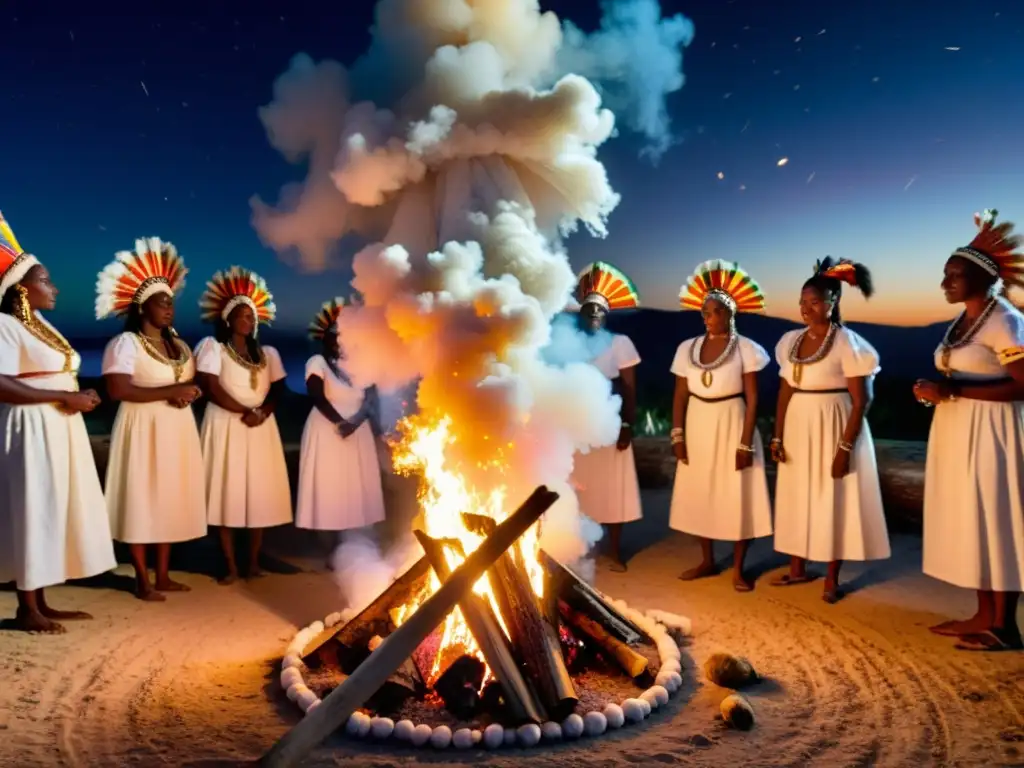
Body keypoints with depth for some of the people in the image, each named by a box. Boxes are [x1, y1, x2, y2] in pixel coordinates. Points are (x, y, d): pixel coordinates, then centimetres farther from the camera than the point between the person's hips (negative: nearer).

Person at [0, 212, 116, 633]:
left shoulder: (42, 325, 16)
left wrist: (77, 397, 0)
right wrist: (64, 397, -20)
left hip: (58, 429, 9)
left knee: (52, 514, 11)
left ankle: (41, 603, 20)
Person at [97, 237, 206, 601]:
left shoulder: (178, 344, 15)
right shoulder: (125, 343, -8)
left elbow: (192, 382, 22)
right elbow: (118, 390, -19)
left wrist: (187, 395, -3)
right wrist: (169, 391, -20)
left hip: (177, 430, 7)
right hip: (144, 429, -7)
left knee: (171, 500, 9)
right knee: (142, 501, -3)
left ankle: (163, 575, 18)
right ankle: (142, 580, 5)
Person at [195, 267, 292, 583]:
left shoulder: (267, 353, 15)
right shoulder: (212, 346, 1)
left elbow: (277, 390, 9)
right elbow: (211, 388, -9)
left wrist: (263, 412, -10)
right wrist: (245, 412, -14)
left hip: (261, 429, 4)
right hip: (226, 427, -4)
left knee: (261, 493, 2)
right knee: (227, 493, -5)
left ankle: (254, 561, 10)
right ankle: (231, 566, 1)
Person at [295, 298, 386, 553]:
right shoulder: (318, 362, 1)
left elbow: (370, 397, 1)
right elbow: (318, 397, -11)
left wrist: (356, 420, -16)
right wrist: (339, 422, -19)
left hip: (358, 433, 5)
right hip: (328, 432, -4)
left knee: (354, 488, 3)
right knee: (331, 489, -4)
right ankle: (334, 550, 0)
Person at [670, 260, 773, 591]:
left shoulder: (746, 349, -8)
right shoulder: (687, 348, 2)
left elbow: (752, 400, -9)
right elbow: (680, 396, 4)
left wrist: (746, 442, -14)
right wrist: (678, 435, -2)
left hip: (731, 427, -4)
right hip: (698, 428, 4)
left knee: (737, 498, 2)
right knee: (698, 495, 11)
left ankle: (738, 568, 16)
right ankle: (707, 561, 27)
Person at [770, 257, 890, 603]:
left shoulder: (848, 343, -13)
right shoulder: (791, 341, 5)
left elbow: (861, 401, -14)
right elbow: (785, 391, 9)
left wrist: (845, 447, -19)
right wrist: (777, 435, 5)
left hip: (833, 428, -6)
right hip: (798, 428, 6)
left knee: (833, 501, 3)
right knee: (797, 497, 13)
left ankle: (832, 578, 15)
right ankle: (798, 568, 26)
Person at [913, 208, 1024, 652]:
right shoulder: (962, 322, 13)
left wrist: (953, 390, -25)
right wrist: (936, 391, 7)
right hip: (957, 433, 9)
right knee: (971, 523, 12)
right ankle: (984, 615, 21)